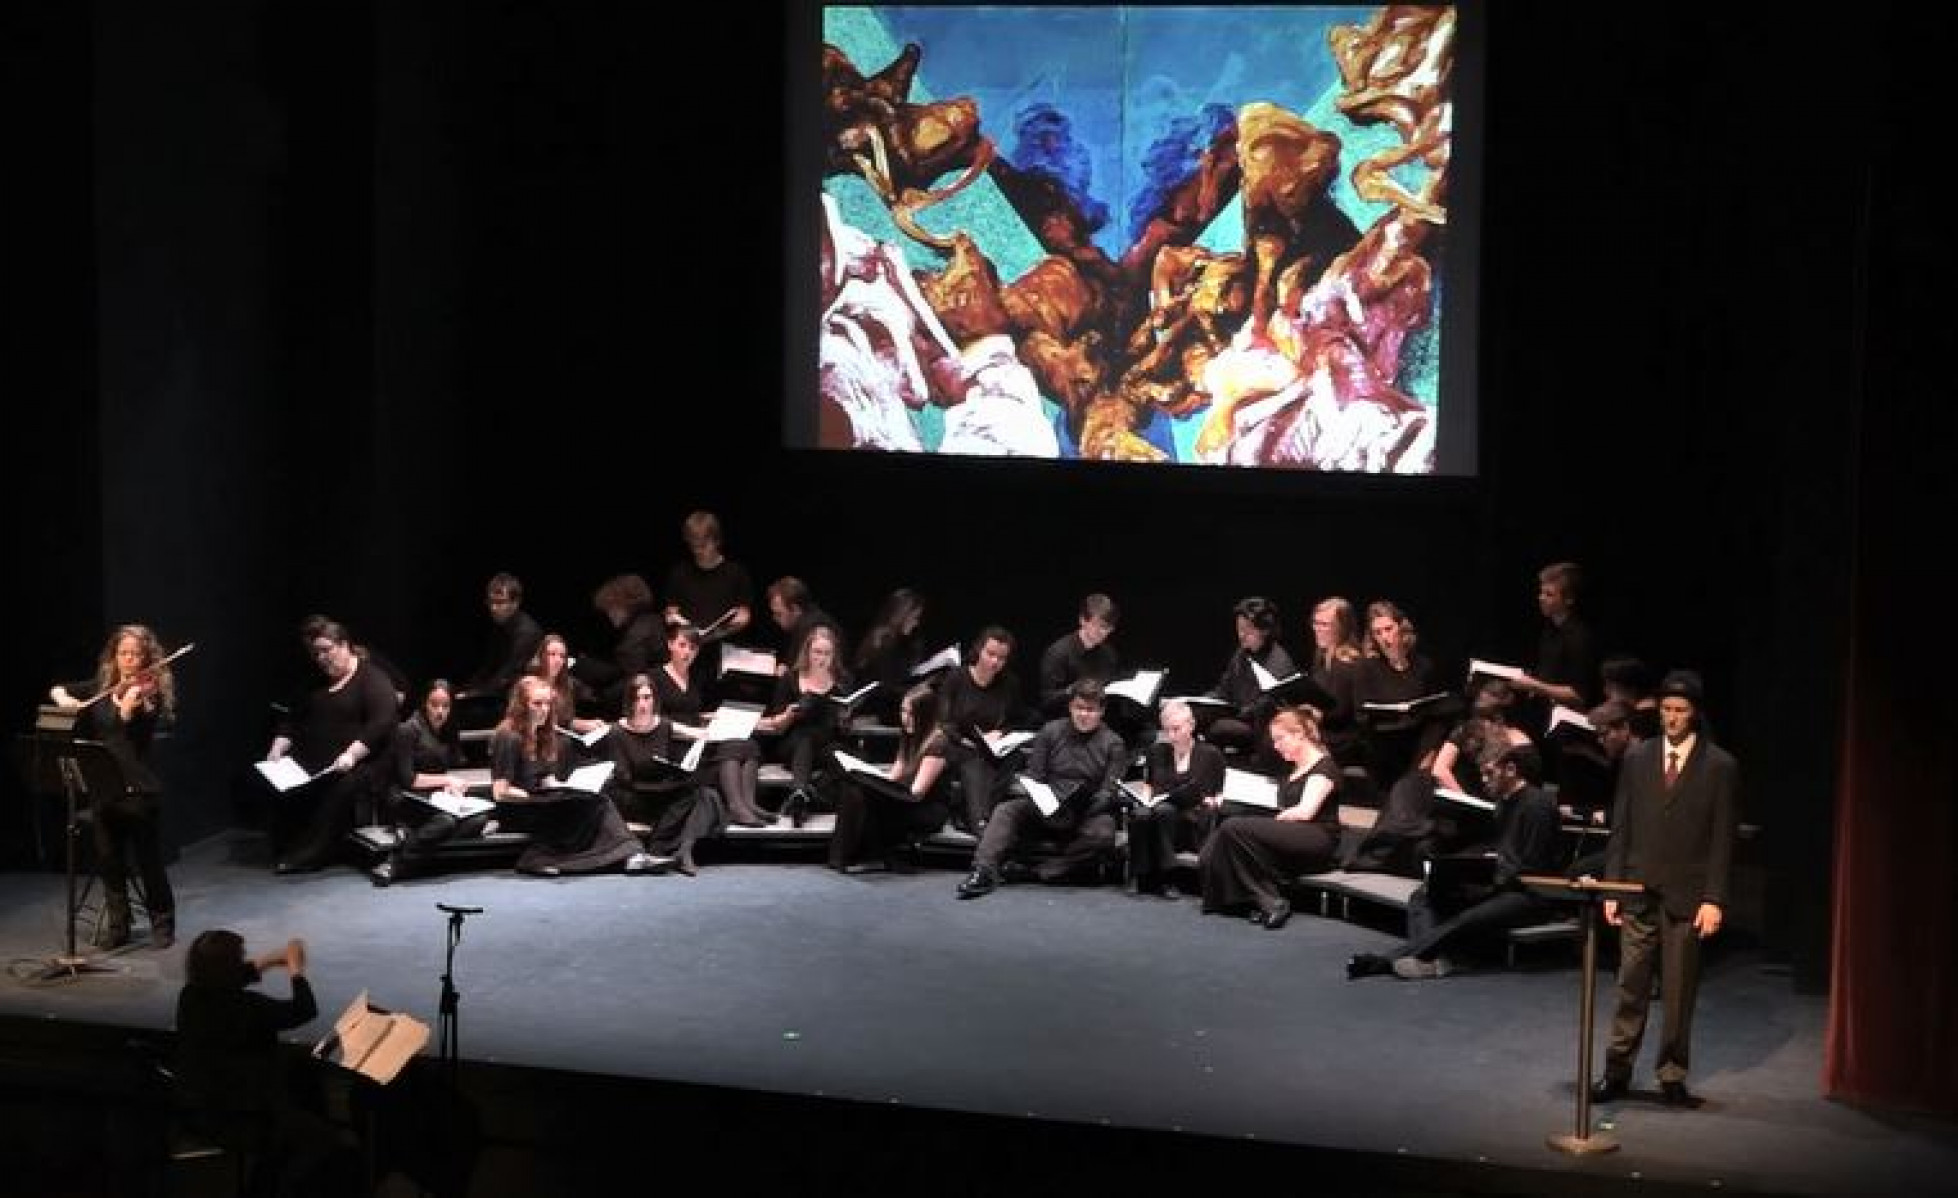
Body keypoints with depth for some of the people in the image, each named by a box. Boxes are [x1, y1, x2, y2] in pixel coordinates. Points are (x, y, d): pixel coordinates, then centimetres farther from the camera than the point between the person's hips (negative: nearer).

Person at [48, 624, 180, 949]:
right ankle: (116, 925, 22)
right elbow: (57, 690, 17)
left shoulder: (151, 691, -6)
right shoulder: (102, 687, 8)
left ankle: (162, 923, 15)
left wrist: (129, 707, -39)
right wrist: (64, 699, -6)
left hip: (139, 788, -5)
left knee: (147, 860, 0)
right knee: (109, 860, 9)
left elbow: (135, 734, -19)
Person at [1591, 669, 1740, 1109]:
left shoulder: (1720, 767, -1)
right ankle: (1617, 1072, 10)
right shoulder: (1637, 758, 8)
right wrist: (1611, 888, 4)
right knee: (1631, 986, 3)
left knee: (1679, 992, 3)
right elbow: (1620, 828, 9)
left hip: (1687, 896, -2)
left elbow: (1723, 840, -3)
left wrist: (1714, 899, -9)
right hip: (1638, 892, 2)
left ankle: (1672, 1077, 12)